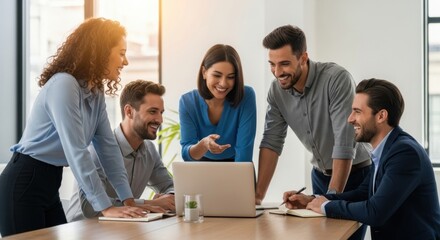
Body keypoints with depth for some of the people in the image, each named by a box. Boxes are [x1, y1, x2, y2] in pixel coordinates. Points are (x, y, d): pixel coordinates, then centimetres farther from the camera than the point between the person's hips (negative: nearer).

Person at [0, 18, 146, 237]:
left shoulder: (95, 92, 7)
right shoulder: (64, 85, -21)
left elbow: (108, 147, 5)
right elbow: (76, 152, -26)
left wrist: (128, 199, -1)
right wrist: (105, 207, -26)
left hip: (49, 185, 9)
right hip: (23, 184, -9)